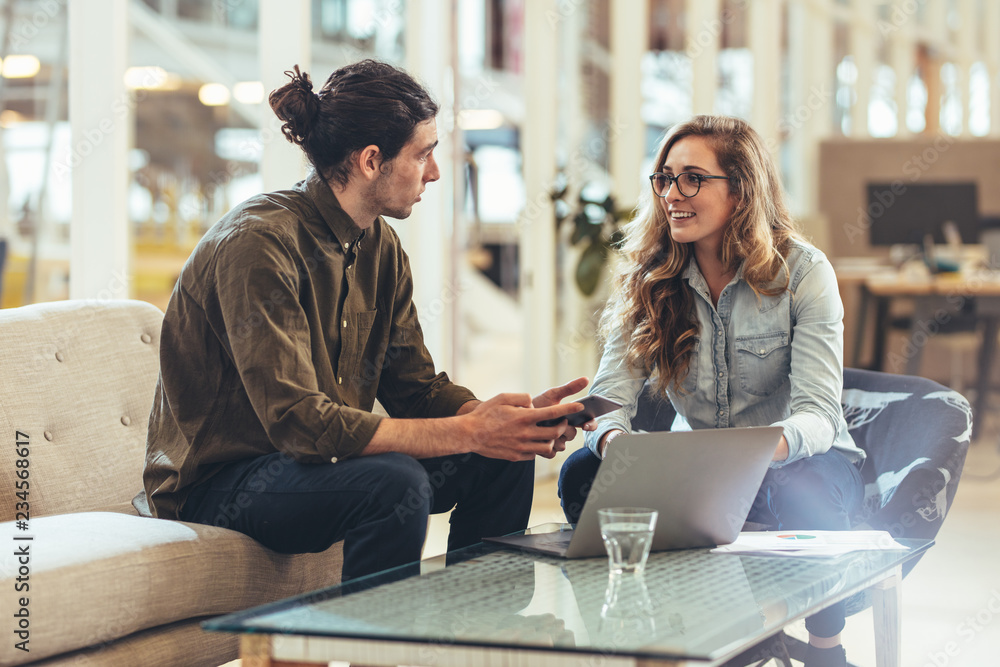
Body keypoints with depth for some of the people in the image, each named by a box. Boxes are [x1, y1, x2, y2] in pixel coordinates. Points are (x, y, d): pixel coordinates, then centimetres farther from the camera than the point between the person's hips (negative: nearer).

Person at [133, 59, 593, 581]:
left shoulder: (380, 246, 5)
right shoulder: (258, 245, -24)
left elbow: (414, 386, 5)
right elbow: (296, 420, -31)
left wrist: (514, 416, -16)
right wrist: (468, 432, -31)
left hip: (313, 458, 9)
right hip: (214, 486, -9)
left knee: (503, 461, -3)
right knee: (395, 483, -33)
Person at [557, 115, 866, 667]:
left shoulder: (802, 271, -13)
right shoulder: (648, 280, -2)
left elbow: (818, 414, -21)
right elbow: (610, 397, -11)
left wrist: (771, 445, -46)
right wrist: (613, 440, -37)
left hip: (798, 458, -3)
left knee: (802, 492, -39)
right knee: (583, 474, -24)